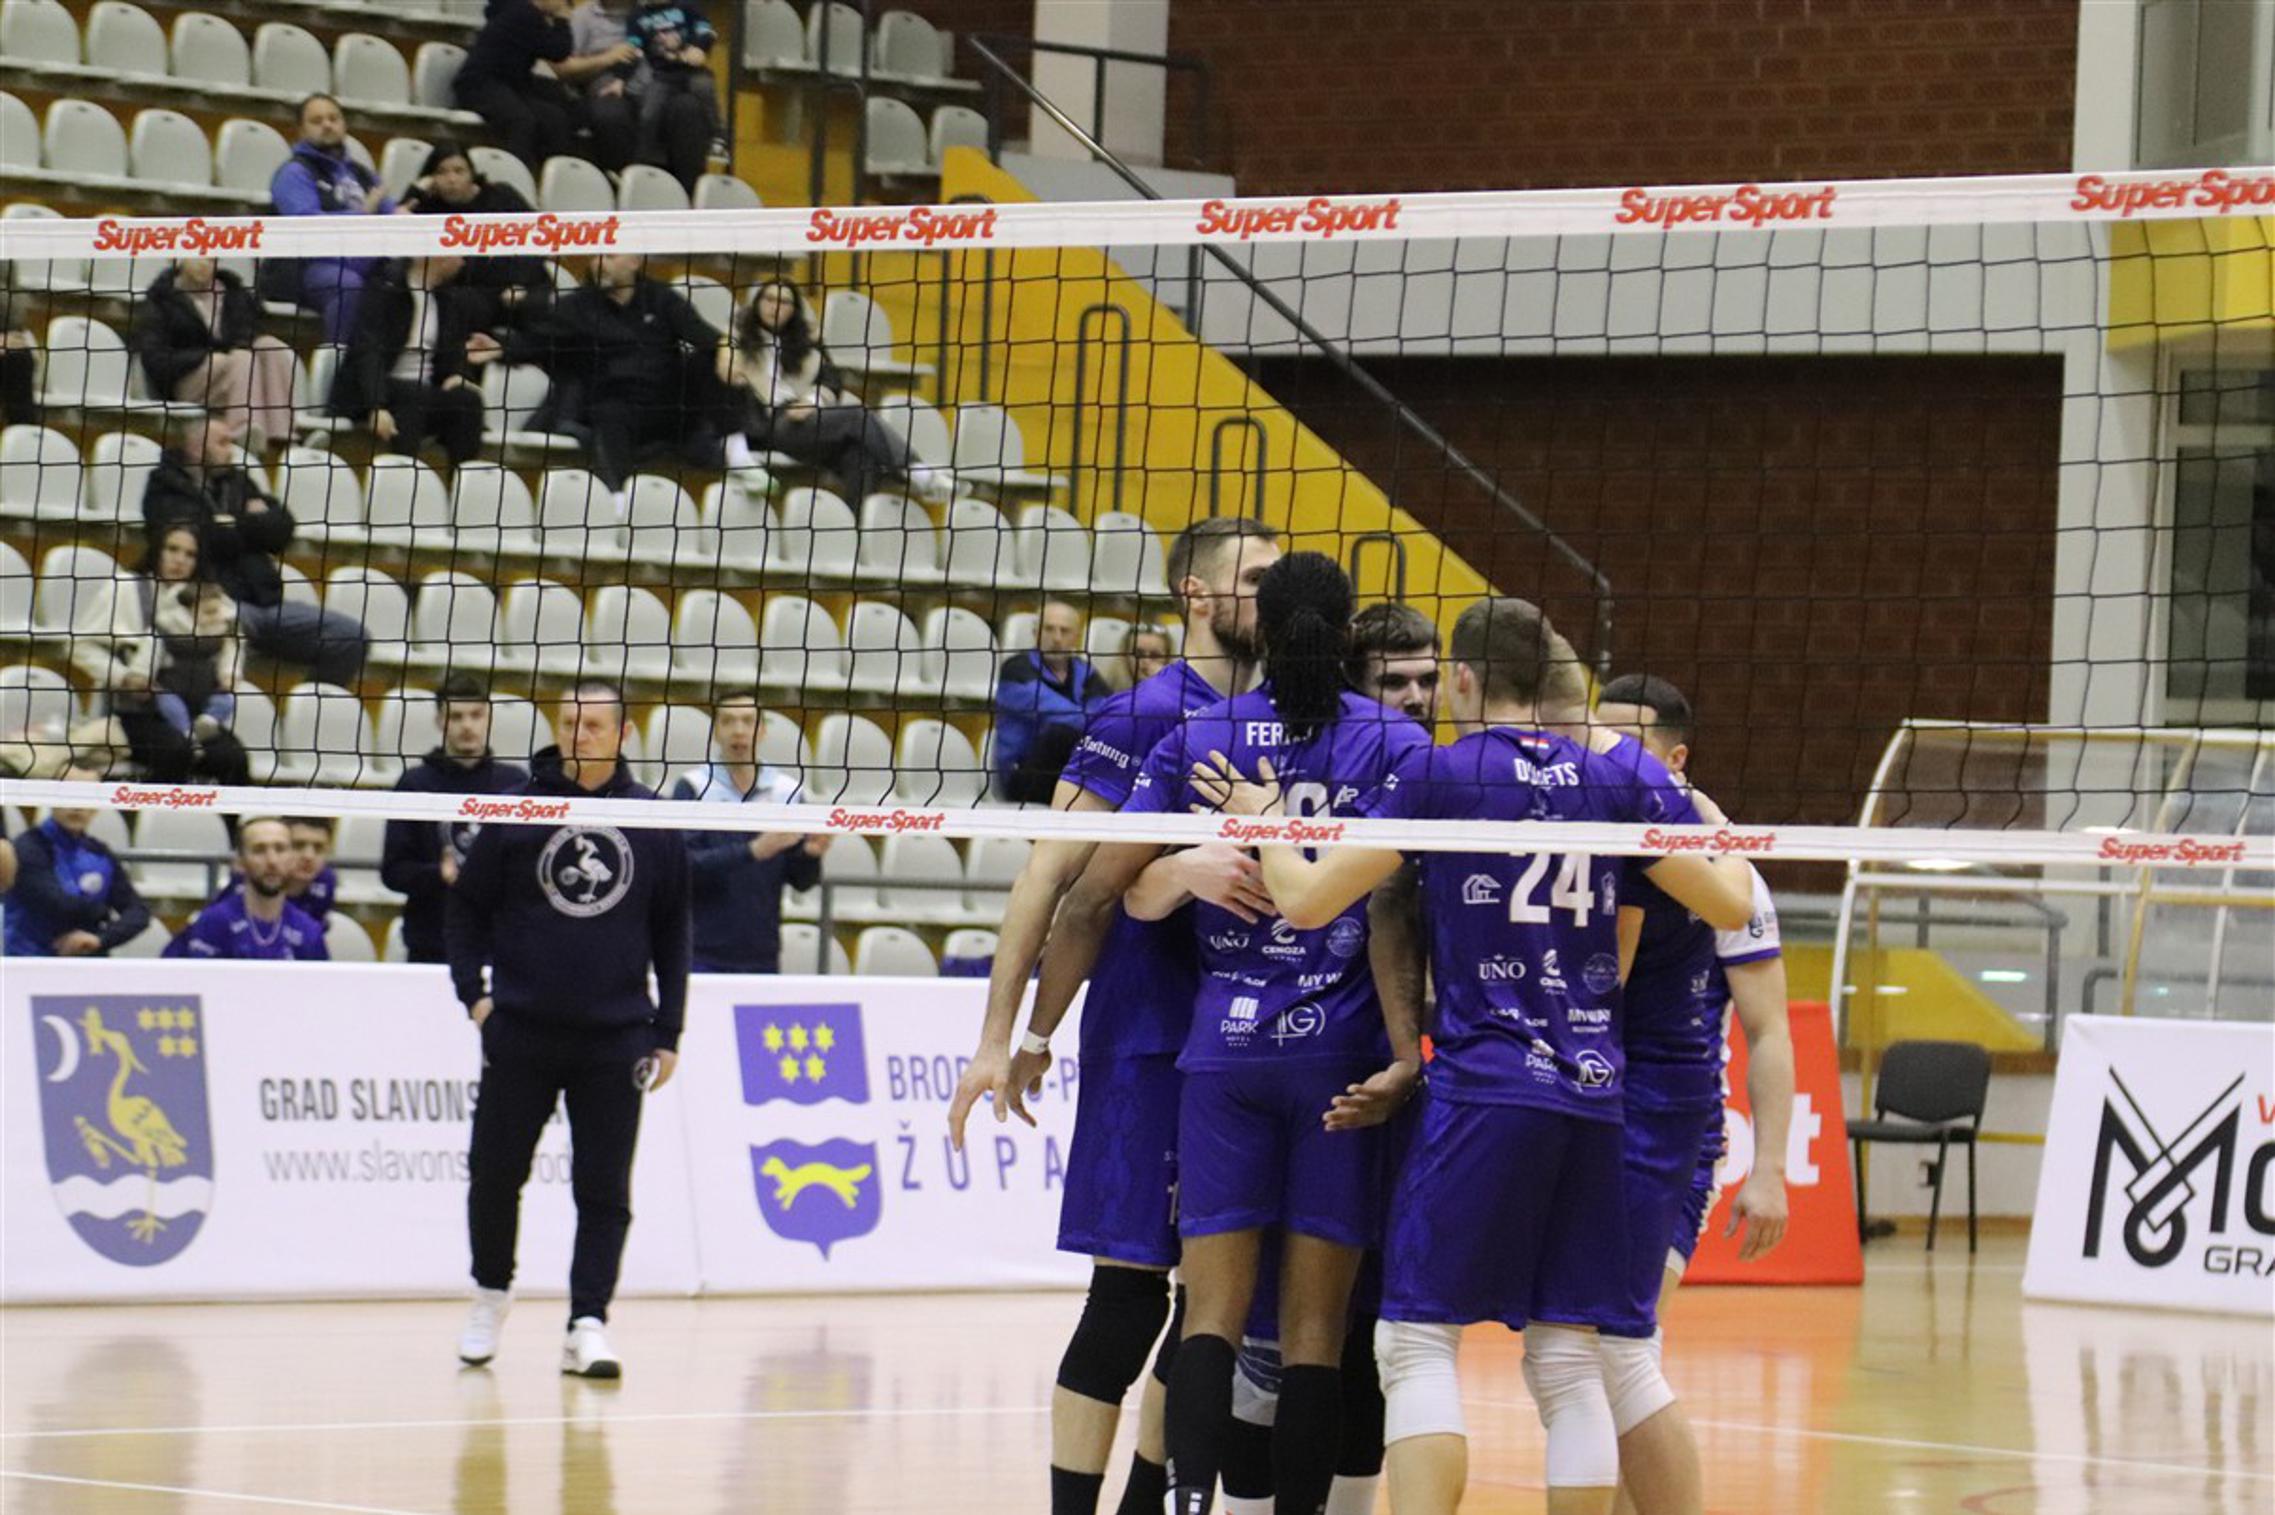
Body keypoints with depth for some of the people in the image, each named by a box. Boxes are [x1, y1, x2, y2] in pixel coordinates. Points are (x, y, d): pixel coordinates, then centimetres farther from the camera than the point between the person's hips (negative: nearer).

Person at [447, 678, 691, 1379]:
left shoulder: (652, 821, 5)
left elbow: (672, 932, 11)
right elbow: (466, 907, 8)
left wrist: (668, 1032, 8)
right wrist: (475, 992, -3)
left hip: (615, 1038, 0)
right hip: (520, 1030, 0)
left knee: (604, 1190, -2)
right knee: (496, 1171, 5)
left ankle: (587, 1323, -1)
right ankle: (491, 1293, 26)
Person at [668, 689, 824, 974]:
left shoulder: (786, 790, 5)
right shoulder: (693, 788, -4)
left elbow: (800, 880, 8)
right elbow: (684, 866, -14)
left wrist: (810, 854, -15)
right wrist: (753, 851, -25)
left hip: (762, 958, 3)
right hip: (704, 958, -3)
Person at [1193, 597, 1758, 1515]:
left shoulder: (1438, 772, -2)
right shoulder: (1620, 777, 7)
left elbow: (1309, 900, -2)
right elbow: (1730, 905, 10)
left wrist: (1263, 823, 18)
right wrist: (1714, 828, 30)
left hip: (1481, 1093, -4)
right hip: (1592, 1095, 4)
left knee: (1418, 1339, -2)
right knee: (1568, 1358, 6)